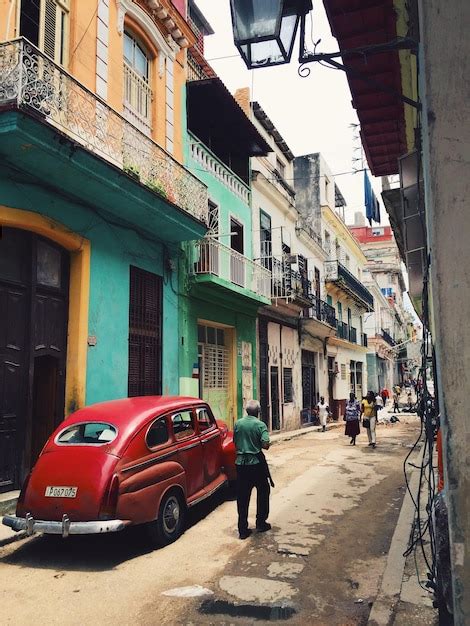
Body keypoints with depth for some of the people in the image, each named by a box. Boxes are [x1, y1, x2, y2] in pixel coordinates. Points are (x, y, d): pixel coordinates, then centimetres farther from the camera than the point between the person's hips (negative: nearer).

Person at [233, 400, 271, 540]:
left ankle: (243, 529, 10)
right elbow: (265, 445, -17)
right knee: (263, 492, 17)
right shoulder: (260, 425, -11)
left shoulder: (238, 423, -1)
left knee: (242, 497, 7)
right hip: (256, 463, -3)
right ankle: (261, 523, 23)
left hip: (241, 463, 3)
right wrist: (258, 445, 3)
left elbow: (235, 442, 9)